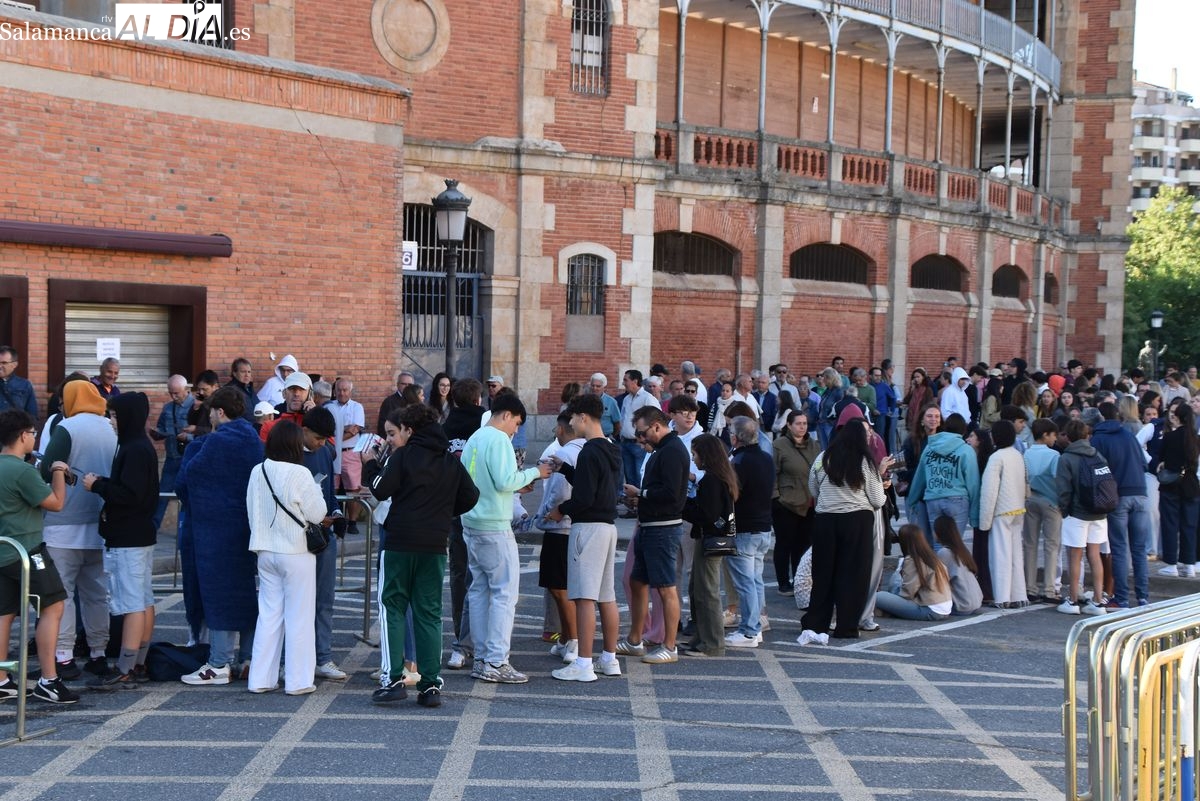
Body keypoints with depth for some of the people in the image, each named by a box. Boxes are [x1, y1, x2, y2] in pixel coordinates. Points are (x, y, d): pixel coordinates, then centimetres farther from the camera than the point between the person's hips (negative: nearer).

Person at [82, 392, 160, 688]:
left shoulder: (134, 450, -17)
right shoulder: (143, 446, 14)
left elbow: (129, 494, -24)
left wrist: (98, 485, -13)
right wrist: (103, 484, 5)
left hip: (128, 539, -11)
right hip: (141, 534, 11)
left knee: (132, 605, -8)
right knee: (144, 601, 11)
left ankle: (124, 671, -6)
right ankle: (138, 665, 18)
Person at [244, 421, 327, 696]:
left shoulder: (257, 472, 2)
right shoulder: (299, 474, -15)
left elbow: (252, 512, 11)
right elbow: (317, 514, -10)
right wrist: (315, 491, 6)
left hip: (265, 551, 6)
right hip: (296, 552, -5)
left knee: (268, 614, 12)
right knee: (299, 617, 2)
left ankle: (261, 678, 14)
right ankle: (297, 680, 5)